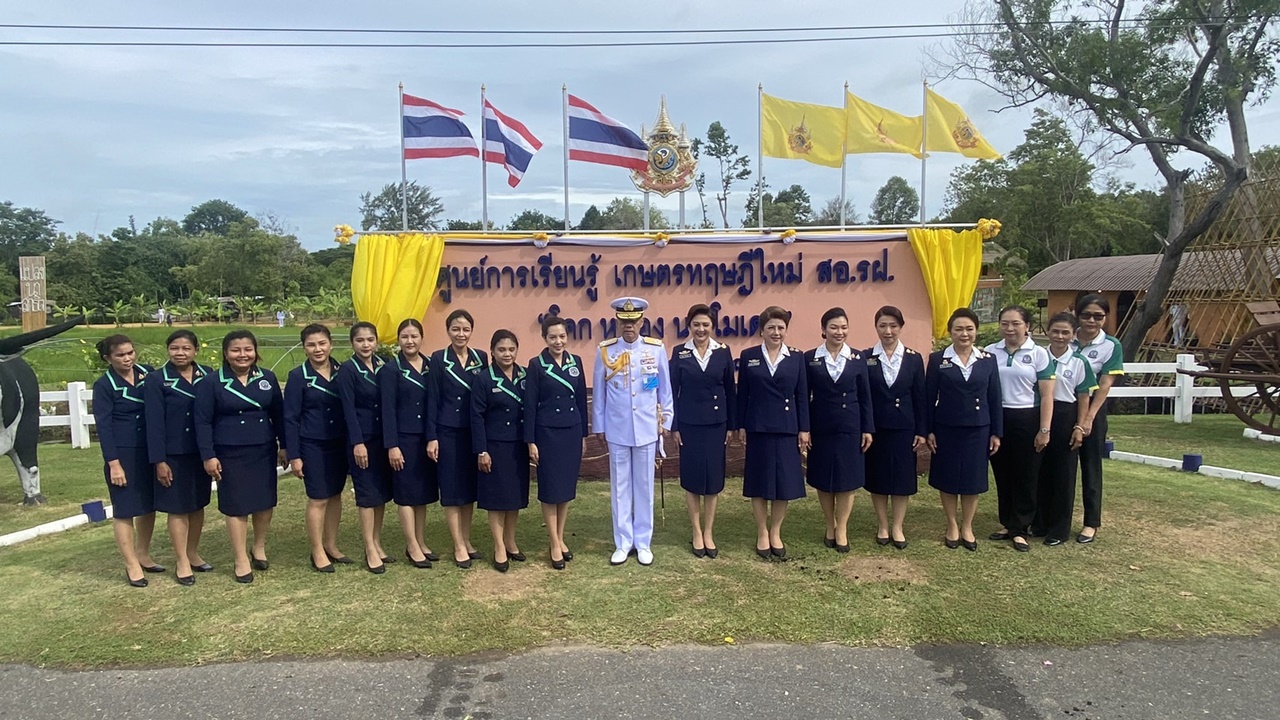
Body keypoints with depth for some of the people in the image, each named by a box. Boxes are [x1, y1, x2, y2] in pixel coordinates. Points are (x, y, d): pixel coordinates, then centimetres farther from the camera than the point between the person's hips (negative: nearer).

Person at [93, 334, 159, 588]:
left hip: (150, 452, 4)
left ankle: (143, 555, 30)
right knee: (125, 510, 4)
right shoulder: (104, 385, -7)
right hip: (123, 454, -4)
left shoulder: (148, 374, 2)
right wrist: (113, 463, -14)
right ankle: (131, 565, 15)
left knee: (149, 505, 13)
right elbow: (103, 426, -10)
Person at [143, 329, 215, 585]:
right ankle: (182, 562, 16)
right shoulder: (157, 381, -7)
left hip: (202, 452, 4)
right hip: (174, 455, -3)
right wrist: (159, 461, -12)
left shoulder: (207, 375, 2)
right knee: (178, 508, 5)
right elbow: (154, 423, -9)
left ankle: (193, 553, 30)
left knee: (198, 504, 14)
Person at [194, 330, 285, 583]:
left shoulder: (267, 378, 3)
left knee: (265, 501, 11)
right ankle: (241, 560, 14)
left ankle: (260, 549, 31)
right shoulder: (211, 383, -6)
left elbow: (278, 414, 9)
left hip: (264, 451, 3)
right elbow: (203, 422, -5)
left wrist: (284, 445, 9)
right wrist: (208, 456, -9)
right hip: (231, 454, -3)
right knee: (237, 506, 2)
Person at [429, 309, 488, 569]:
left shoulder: (480, 357, 5)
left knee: (470, 488, 11)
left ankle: (467, 540, 23)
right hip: (448, 433, -3)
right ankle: (458, 547, 10)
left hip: (475, 432, 4)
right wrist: (432, 437, -10)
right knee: (452, 490, 2)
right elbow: (433, 400, -6)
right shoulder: (438, 359, -4)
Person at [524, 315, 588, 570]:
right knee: (550, 488, 2)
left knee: (567, 487, 11)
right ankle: (554, 545, 11)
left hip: (572, 432, 4)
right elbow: (530, 405, -7)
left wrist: (583, 433, 10)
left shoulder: (576, 362, 5)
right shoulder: (536, 365, -7)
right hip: (548, 433, -4)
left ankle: (561, 538, 23)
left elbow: (581, 399, 10)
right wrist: (531, 441, -10)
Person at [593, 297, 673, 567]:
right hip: (617, 430, 0)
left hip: (647, 429, 0)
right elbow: (598, 392, 4)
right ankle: (622, 543, 19)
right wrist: (599, 426, 6)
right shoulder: (605, 351, -2)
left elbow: (665, 389, 4)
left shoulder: (656, 349, -2)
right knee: (620, 487, 8)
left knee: (644, 487, 8)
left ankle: (643, 543, 20)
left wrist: (665, 422, 5)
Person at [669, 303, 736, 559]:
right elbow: (673, 392, 0)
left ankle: (709, 533, 18)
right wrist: (674, 426, -4)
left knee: (714, 477, 6)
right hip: (689, 423, -1)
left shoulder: (723, 352, 1)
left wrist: (732, 425, 3)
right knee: (692, 477, 5)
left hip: (715, 423, 1)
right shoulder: (679, 353, -1)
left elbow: (730, 391, 4)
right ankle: (697, 533, 17)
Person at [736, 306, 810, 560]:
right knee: (759, 483, 5)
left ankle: (775, 533, 21)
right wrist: (741, 426, -1)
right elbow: (742, 394, 3)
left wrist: (804, 429, 0)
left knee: (785, 482, 5)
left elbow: (802, 395, 3)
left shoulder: (796, 357, 3)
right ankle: (762, 534, 19)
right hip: (758, 428, -1)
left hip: (787, 428, 1)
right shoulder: (748, 356, 1)